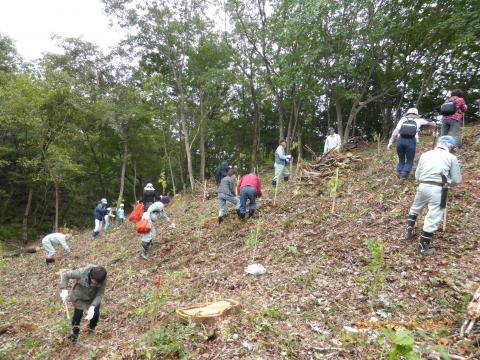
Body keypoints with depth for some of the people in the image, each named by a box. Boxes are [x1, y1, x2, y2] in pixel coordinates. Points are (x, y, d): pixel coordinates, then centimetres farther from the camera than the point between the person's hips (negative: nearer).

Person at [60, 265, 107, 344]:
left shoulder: (103, 280, -33)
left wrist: (93, 306, -38)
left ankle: (91, 327, 35)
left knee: (95, 314, -1)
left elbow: (100, 294, -24)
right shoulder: (82, 272, -38)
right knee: (78, 314, 3)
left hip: (93, 298, 1)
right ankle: (74, 333, 33)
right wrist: (64, 289, -31)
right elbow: (66, 275, -23)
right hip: (80, 296, -1)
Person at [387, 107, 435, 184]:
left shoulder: (403, 119, 20)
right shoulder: (418, 120, 24)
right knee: (409, 162, 11)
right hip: (411, 141, -1)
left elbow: (395, 131, 5)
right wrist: (432, 123, 70)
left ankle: (399, 176, 7)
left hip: (400, 140, 1)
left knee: (401, 160, 18)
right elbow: (427, 122, 48)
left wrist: (390, 142, 3)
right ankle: (402, 176, -10)